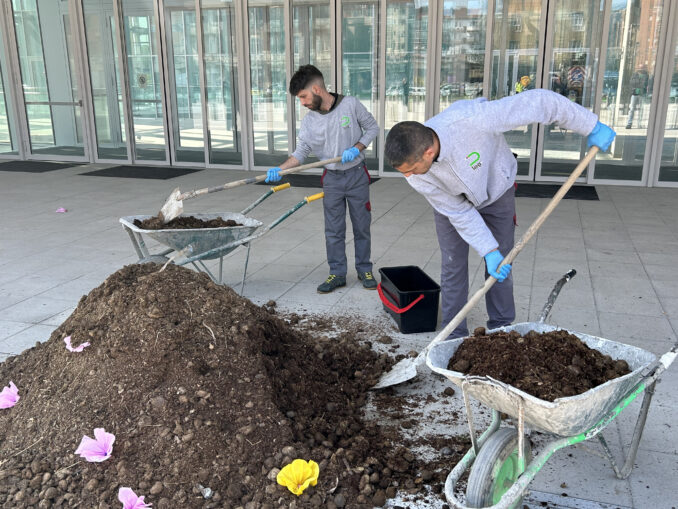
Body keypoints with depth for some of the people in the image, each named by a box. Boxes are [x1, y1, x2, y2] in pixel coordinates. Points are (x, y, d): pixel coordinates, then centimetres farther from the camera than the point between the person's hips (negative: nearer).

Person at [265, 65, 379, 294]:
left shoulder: (351, 105, -12)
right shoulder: (309, 121, -4)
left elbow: (372, 127, -1)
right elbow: (301, 152, -4)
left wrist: (356, 148, -17)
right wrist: (280, 169, -20)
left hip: (357, 174, -2)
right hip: (332, 178, 2)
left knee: (362, 226, 8)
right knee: (333, 230, 5)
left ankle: (364, 269, 23)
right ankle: (337, 273, 17)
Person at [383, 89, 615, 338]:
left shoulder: (472, 118, -43)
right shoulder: (415, 175, -30)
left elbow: (537, 101, -32)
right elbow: (458, 212, -20)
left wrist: (591, 127, -24)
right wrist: (488, 250, -24)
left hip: (496, 191, -1)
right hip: (451, 202, 1)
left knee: (501, 265, 5)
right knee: (453, 266, -1)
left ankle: (501, 329, 21)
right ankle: (454, 335, 12)